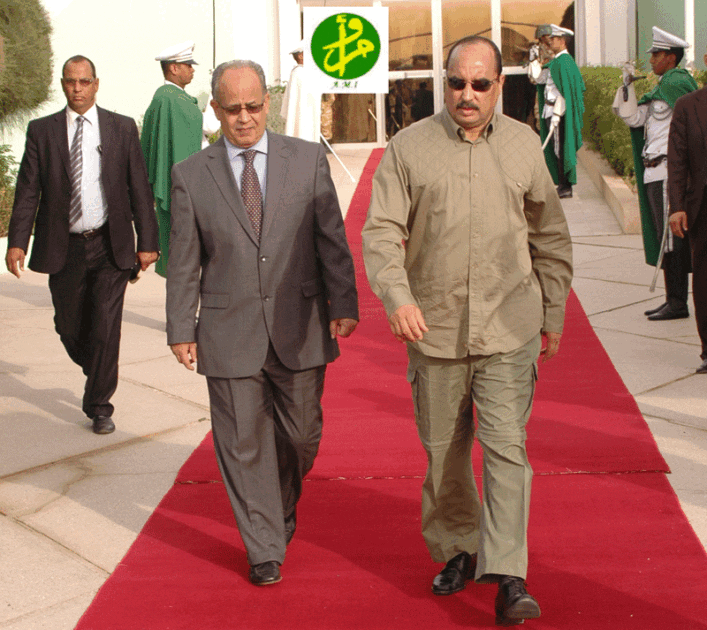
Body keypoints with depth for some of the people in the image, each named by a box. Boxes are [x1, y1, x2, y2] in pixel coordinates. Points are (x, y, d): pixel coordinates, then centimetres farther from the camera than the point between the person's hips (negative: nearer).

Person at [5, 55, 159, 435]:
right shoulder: (42, 131, 3)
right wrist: (17, 241, -11)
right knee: (70, 328, 9)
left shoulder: (123, 128, 3)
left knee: (105, 328, -4)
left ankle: (99, 405, 11)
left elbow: (139, 188, 3)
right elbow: (28, 190, 0)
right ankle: (98, 376, 39)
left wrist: (147, 241, -2)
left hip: (110, 247, -1)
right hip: (64, 247, 1)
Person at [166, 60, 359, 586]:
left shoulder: (308, 159, 2)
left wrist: (344, 304, -7)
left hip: (300, 329, 1)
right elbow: (184, 262, 3)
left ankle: (284, 506, 42)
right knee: (244, 444, 4)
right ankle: (265, 549, 18)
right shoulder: (191, 175, 1)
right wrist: (181, 329, 0)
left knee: (301, 435, 12)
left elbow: (332, 240, 1)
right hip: (230, 334, -1)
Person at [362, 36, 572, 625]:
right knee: (443, 450, 11)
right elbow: (381, 231, -5)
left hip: (509, 329, 0)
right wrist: (398, 297, -21)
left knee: (507, 445, -8)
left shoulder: (524, 145, 6)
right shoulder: (409, 147, 1)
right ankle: (458, 549, 31)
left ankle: (507, 574, -5)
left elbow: (550, 237, 14)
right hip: (434, 328, 1)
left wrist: (554, 314, 14)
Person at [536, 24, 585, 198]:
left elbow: (564, 91, -21)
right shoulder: (556, 61, 15)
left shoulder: (563, 61, -16)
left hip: (559, 111, -10)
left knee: (560, 148, -5)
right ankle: (563, 184, 18)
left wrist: (556, 116, -23)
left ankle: (565, 187, -1)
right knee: (556, 148, 13)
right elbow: (539, 79, 19)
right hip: (550, 110, 10)